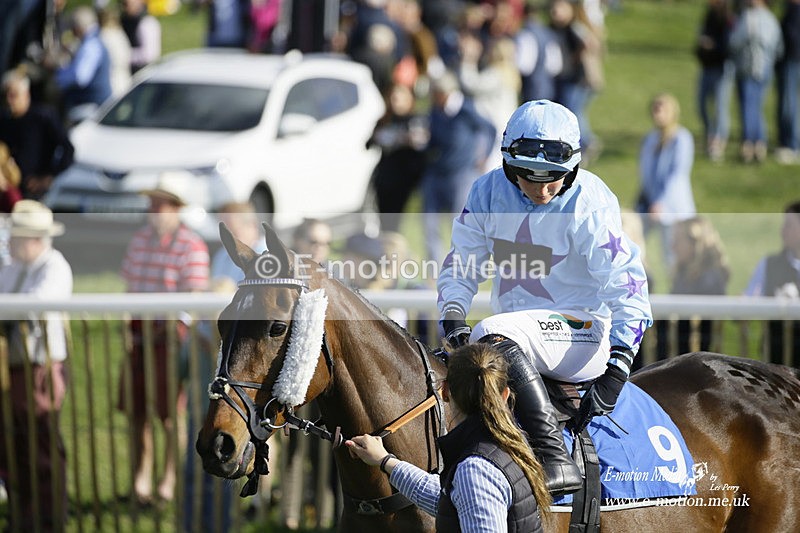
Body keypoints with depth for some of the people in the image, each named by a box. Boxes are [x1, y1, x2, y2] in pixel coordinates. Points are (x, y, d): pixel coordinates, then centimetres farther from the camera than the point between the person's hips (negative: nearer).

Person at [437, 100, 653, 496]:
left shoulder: (590, 204, -13)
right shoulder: (489, 192, 0)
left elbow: (627, 289, -14)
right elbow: (461, 265, 8)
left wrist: (616, 373, -23)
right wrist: (452, 318, -13)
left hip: (581, 331, -7)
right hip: (518, 332, 7)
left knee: (495, 335, -33)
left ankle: (555, 459, -39)